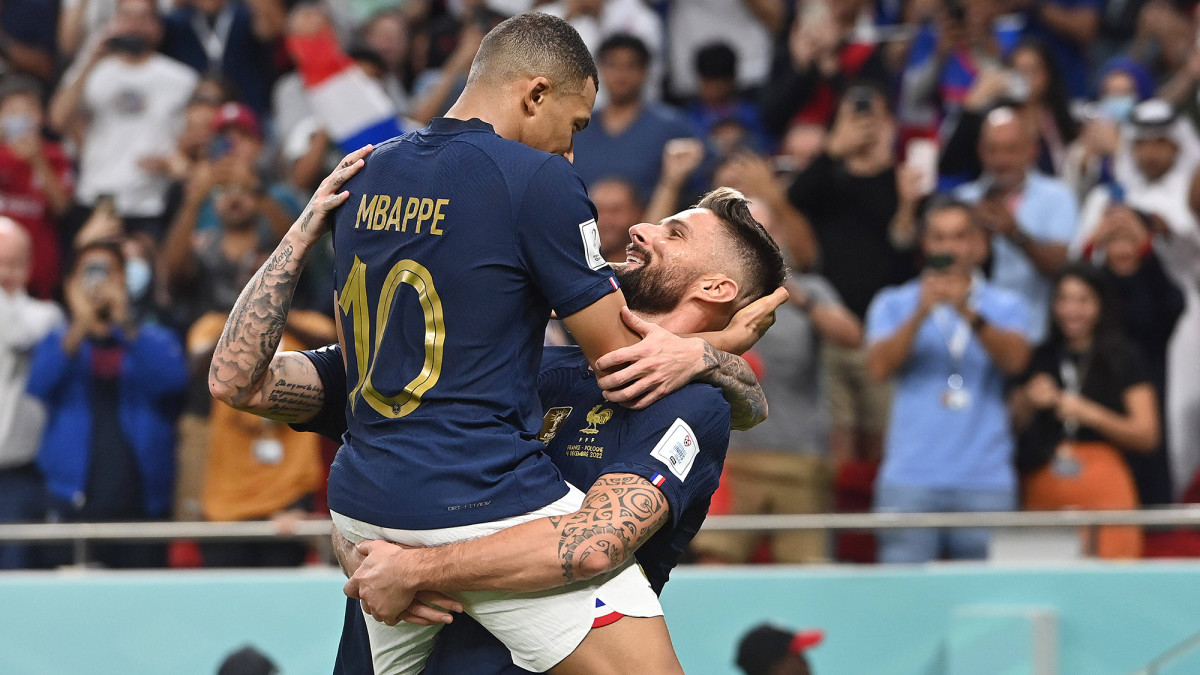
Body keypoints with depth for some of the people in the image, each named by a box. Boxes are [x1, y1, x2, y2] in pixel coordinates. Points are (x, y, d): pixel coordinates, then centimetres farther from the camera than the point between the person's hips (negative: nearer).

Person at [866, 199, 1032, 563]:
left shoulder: (1005, 305, 12)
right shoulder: (894, 304, 12)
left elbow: (1015, 359, -8)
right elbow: (879, 366, -4)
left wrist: (969, 314, -24)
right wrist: (920, 314, -18)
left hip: (985, 481, 0)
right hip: (911, 477, 0)